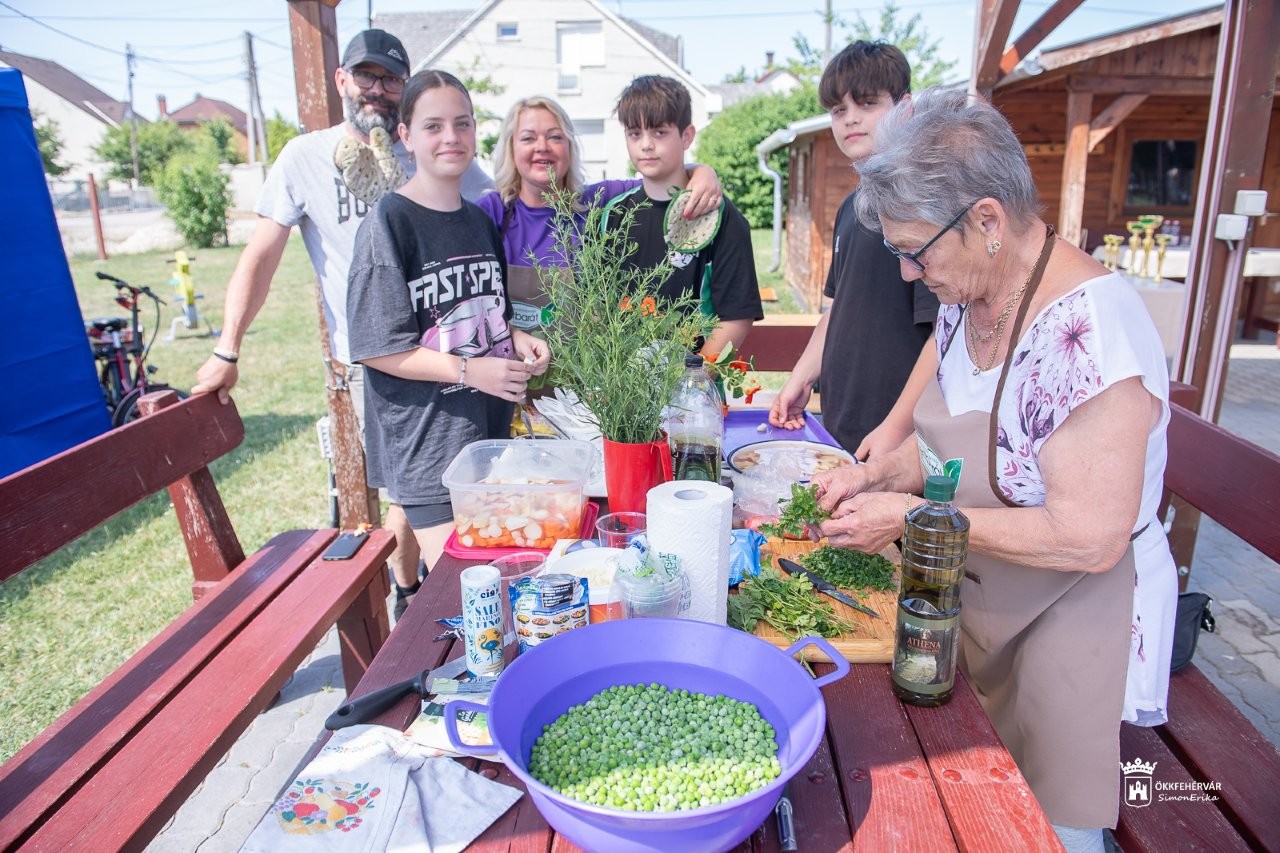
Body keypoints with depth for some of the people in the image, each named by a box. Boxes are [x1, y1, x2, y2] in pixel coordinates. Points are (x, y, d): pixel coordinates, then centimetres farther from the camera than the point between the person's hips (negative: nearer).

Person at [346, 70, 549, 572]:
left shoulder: (480, 221, 11)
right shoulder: (388, 223, -10)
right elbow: (376, 347, -14)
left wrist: (518, 341, 1)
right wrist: (468, 369, -20)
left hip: (492, 426, 7)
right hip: (425, 439, -6)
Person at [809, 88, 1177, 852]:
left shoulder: (1091, 329, -30)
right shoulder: (965, 300, -2)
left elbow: (1091, 538, -30)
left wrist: (913, 517, -25)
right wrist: (880, 474, -6)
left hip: (1070, 623, -7)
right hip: (972, 603, 8)